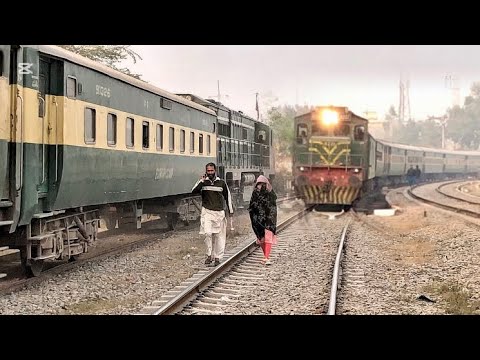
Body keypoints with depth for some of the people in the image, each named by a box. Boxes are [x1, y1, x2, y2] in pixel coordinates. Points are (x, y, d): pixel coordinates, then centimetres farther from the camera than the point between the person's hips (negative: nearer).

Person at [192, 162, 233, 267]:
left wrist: (230, 210, 16)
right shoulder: (203, 182, 3)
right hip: (207, 211, -1)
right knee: (208, 233, -16)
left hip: (219, 212, 1)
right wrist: (201, 181, -20)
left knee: (218, 235, 3)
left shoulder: (221, 183, 5)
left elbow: (227, 196, 15)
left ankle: (217, 257, 13)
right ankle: (209, 255, -3)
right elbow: (194, 191, -12)